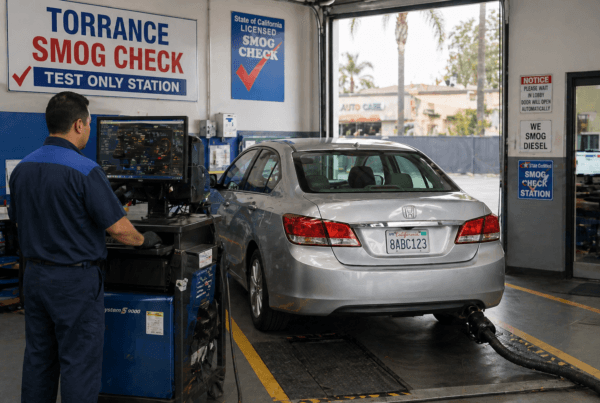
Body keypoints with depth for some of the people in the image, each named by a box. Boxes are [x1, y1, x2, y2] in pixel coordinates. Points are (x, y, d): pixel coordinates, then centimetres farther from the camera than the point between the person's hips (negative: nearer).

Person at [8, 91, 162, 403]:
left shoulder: (22, 169, 4)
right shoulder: (84, 170, -19)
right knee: (79, 363, 2)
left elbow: (18, 221, 14)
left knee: (38, 358, 16)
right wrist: (144, 240, 1)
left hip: (34, 275, 7)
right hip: (75, 279, -7)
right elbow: (118, 228, -18)